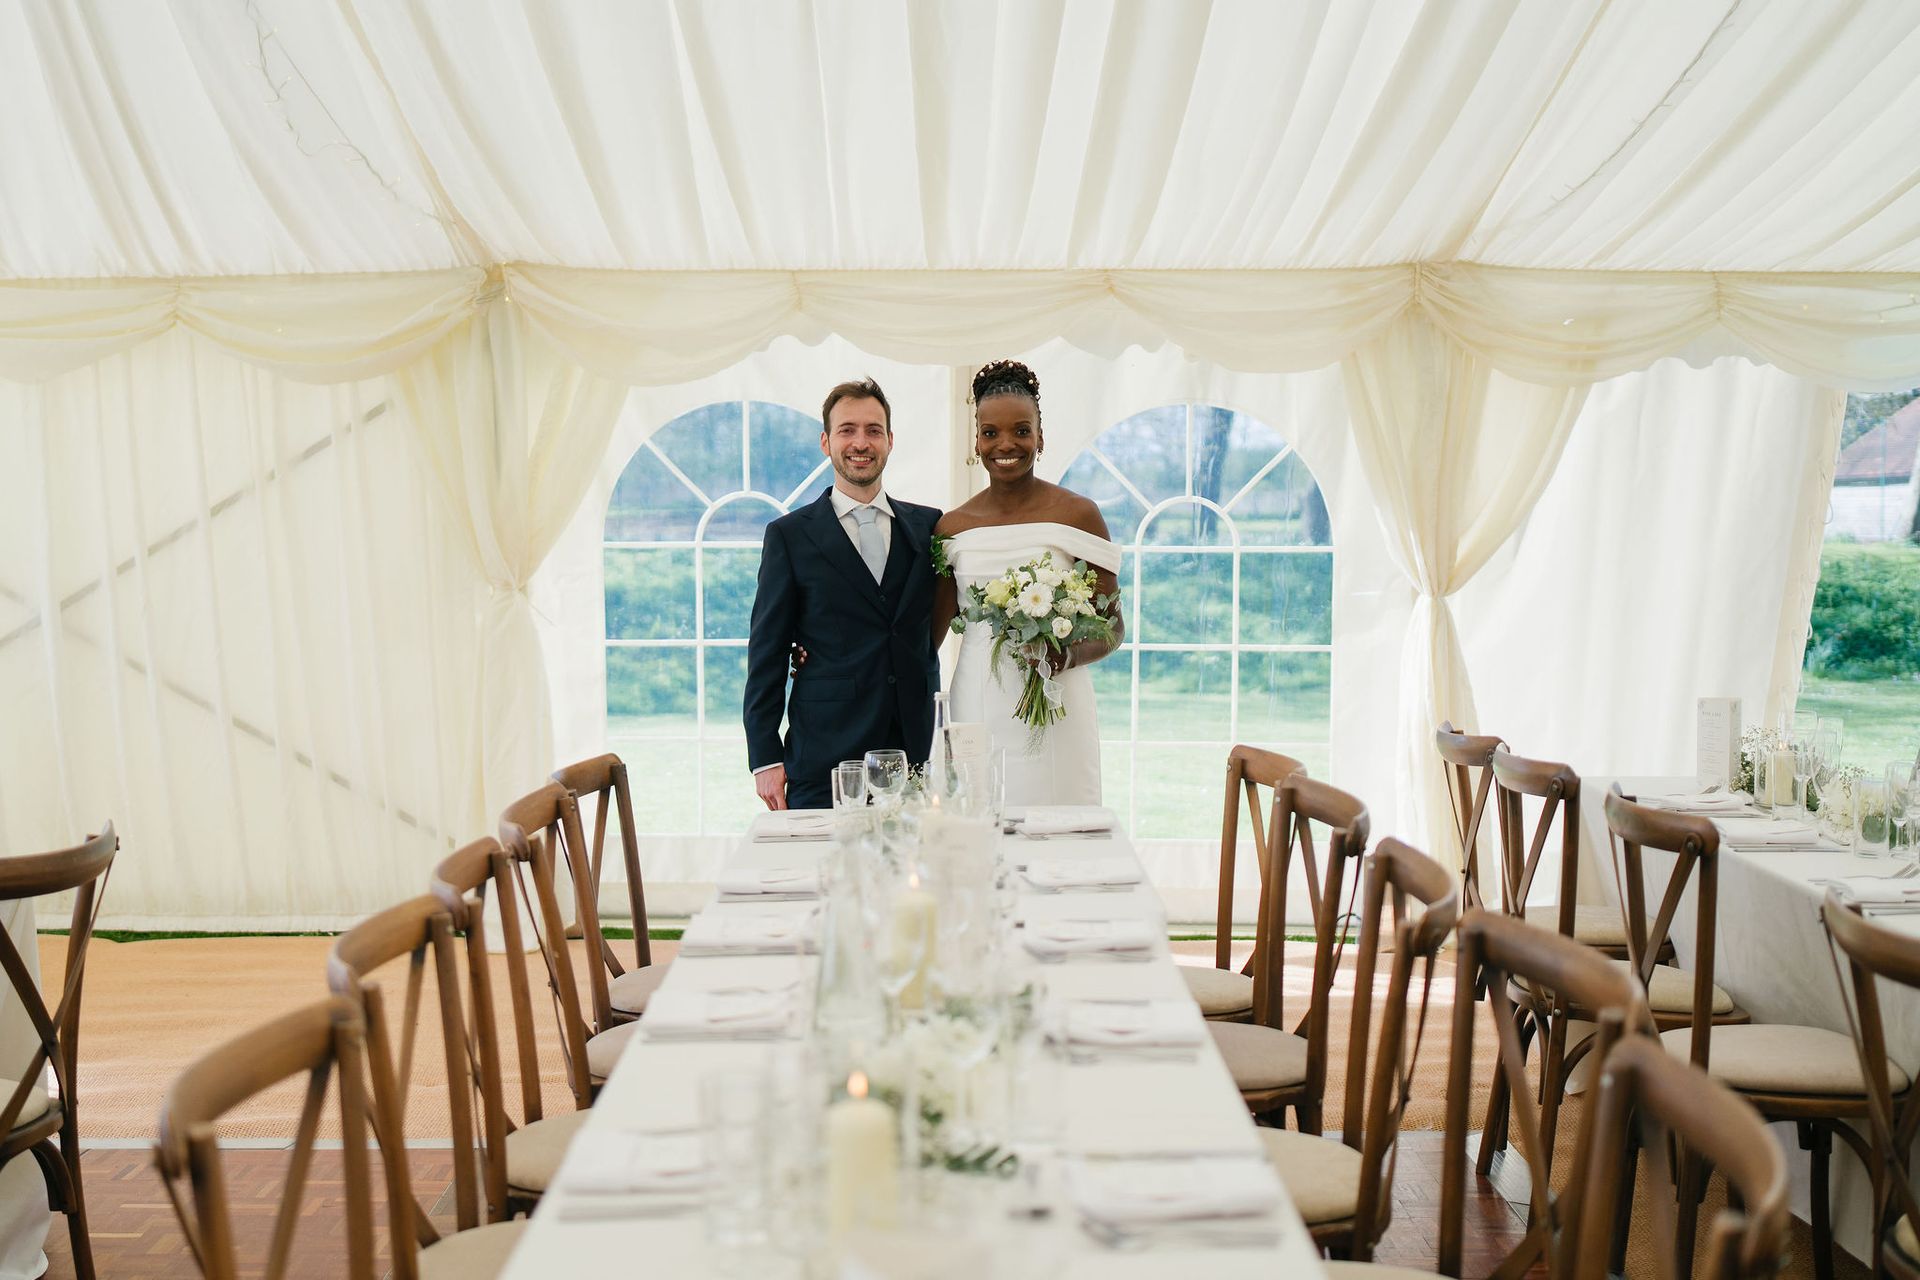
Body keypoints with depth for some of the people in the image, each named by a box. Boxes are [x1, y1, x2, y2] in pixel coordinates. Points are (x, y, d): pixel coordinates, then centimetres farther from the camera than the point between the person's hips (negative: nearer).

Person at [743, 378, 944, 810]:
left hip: (915, 753, 3)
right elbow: (767, 649, 2)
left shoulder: (927, 526, 12)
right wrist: (765, 757, -3)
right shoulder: (789, 535, 4)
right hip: (822, 757, -2)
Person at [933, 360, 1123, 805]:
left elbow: (1111, 627, 1)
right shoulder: (951, 527, 7)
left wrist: (1068, 656, -19)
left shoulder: (1076, 514, -1)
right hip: (977, 709, 2)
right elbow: (932, 633, 10)